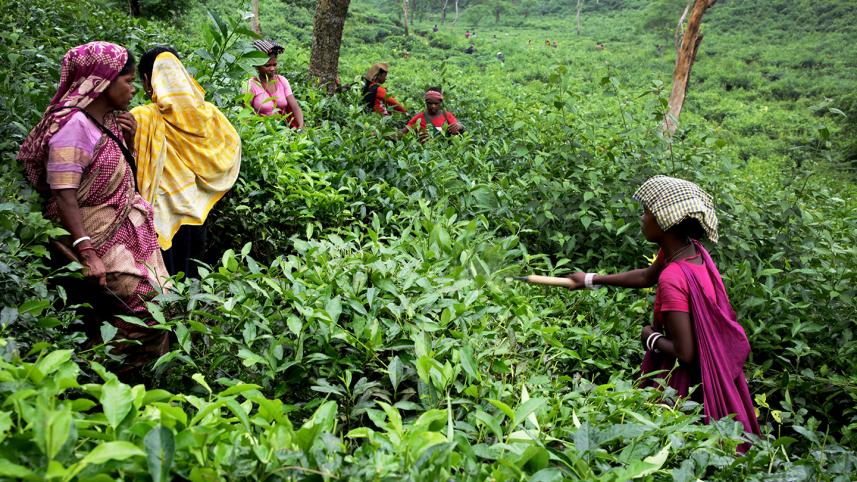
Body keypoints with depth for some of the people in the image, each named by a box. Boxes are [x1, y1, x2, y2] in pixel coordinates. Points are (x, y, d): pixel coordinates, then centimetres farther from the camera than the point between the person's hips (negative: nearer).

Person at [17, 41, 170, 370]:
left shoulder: (108, 120, 7)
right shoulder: (74, 125, -19)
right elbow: (63, 196, -23)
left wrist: (129, 140, 0)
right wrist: (87, 253, -30)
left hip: (125, 228, 9)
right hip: (98, 237, -9)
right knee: (146, 305, -10)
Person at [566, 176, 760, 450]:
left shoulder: (672, 279, -33)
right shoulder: (689, 249, -7)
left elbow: (685, 354, -30)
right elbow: (647, 277, 13)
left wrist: (651, 338, -11)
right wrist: (592, 280, 18)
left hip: (692, 379, -8)